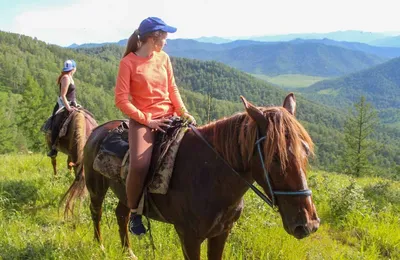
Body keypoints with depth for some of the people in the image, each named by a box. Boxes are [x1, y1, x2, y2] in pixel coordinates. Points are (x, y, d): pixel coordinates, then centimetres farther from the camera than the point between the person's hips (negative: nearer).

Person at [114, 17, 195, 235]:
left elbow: (172, 89, 13)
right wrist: (147, 120, -15)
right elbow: (121, 100, -10)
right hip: (143, 121, -5)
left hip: (169, 117, 6)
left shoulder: (164, 58, 9)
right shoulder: (128, 62, -7)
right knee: (139, 164, -28)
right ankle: (133, 213, -3)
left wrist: (183, 112, -3)